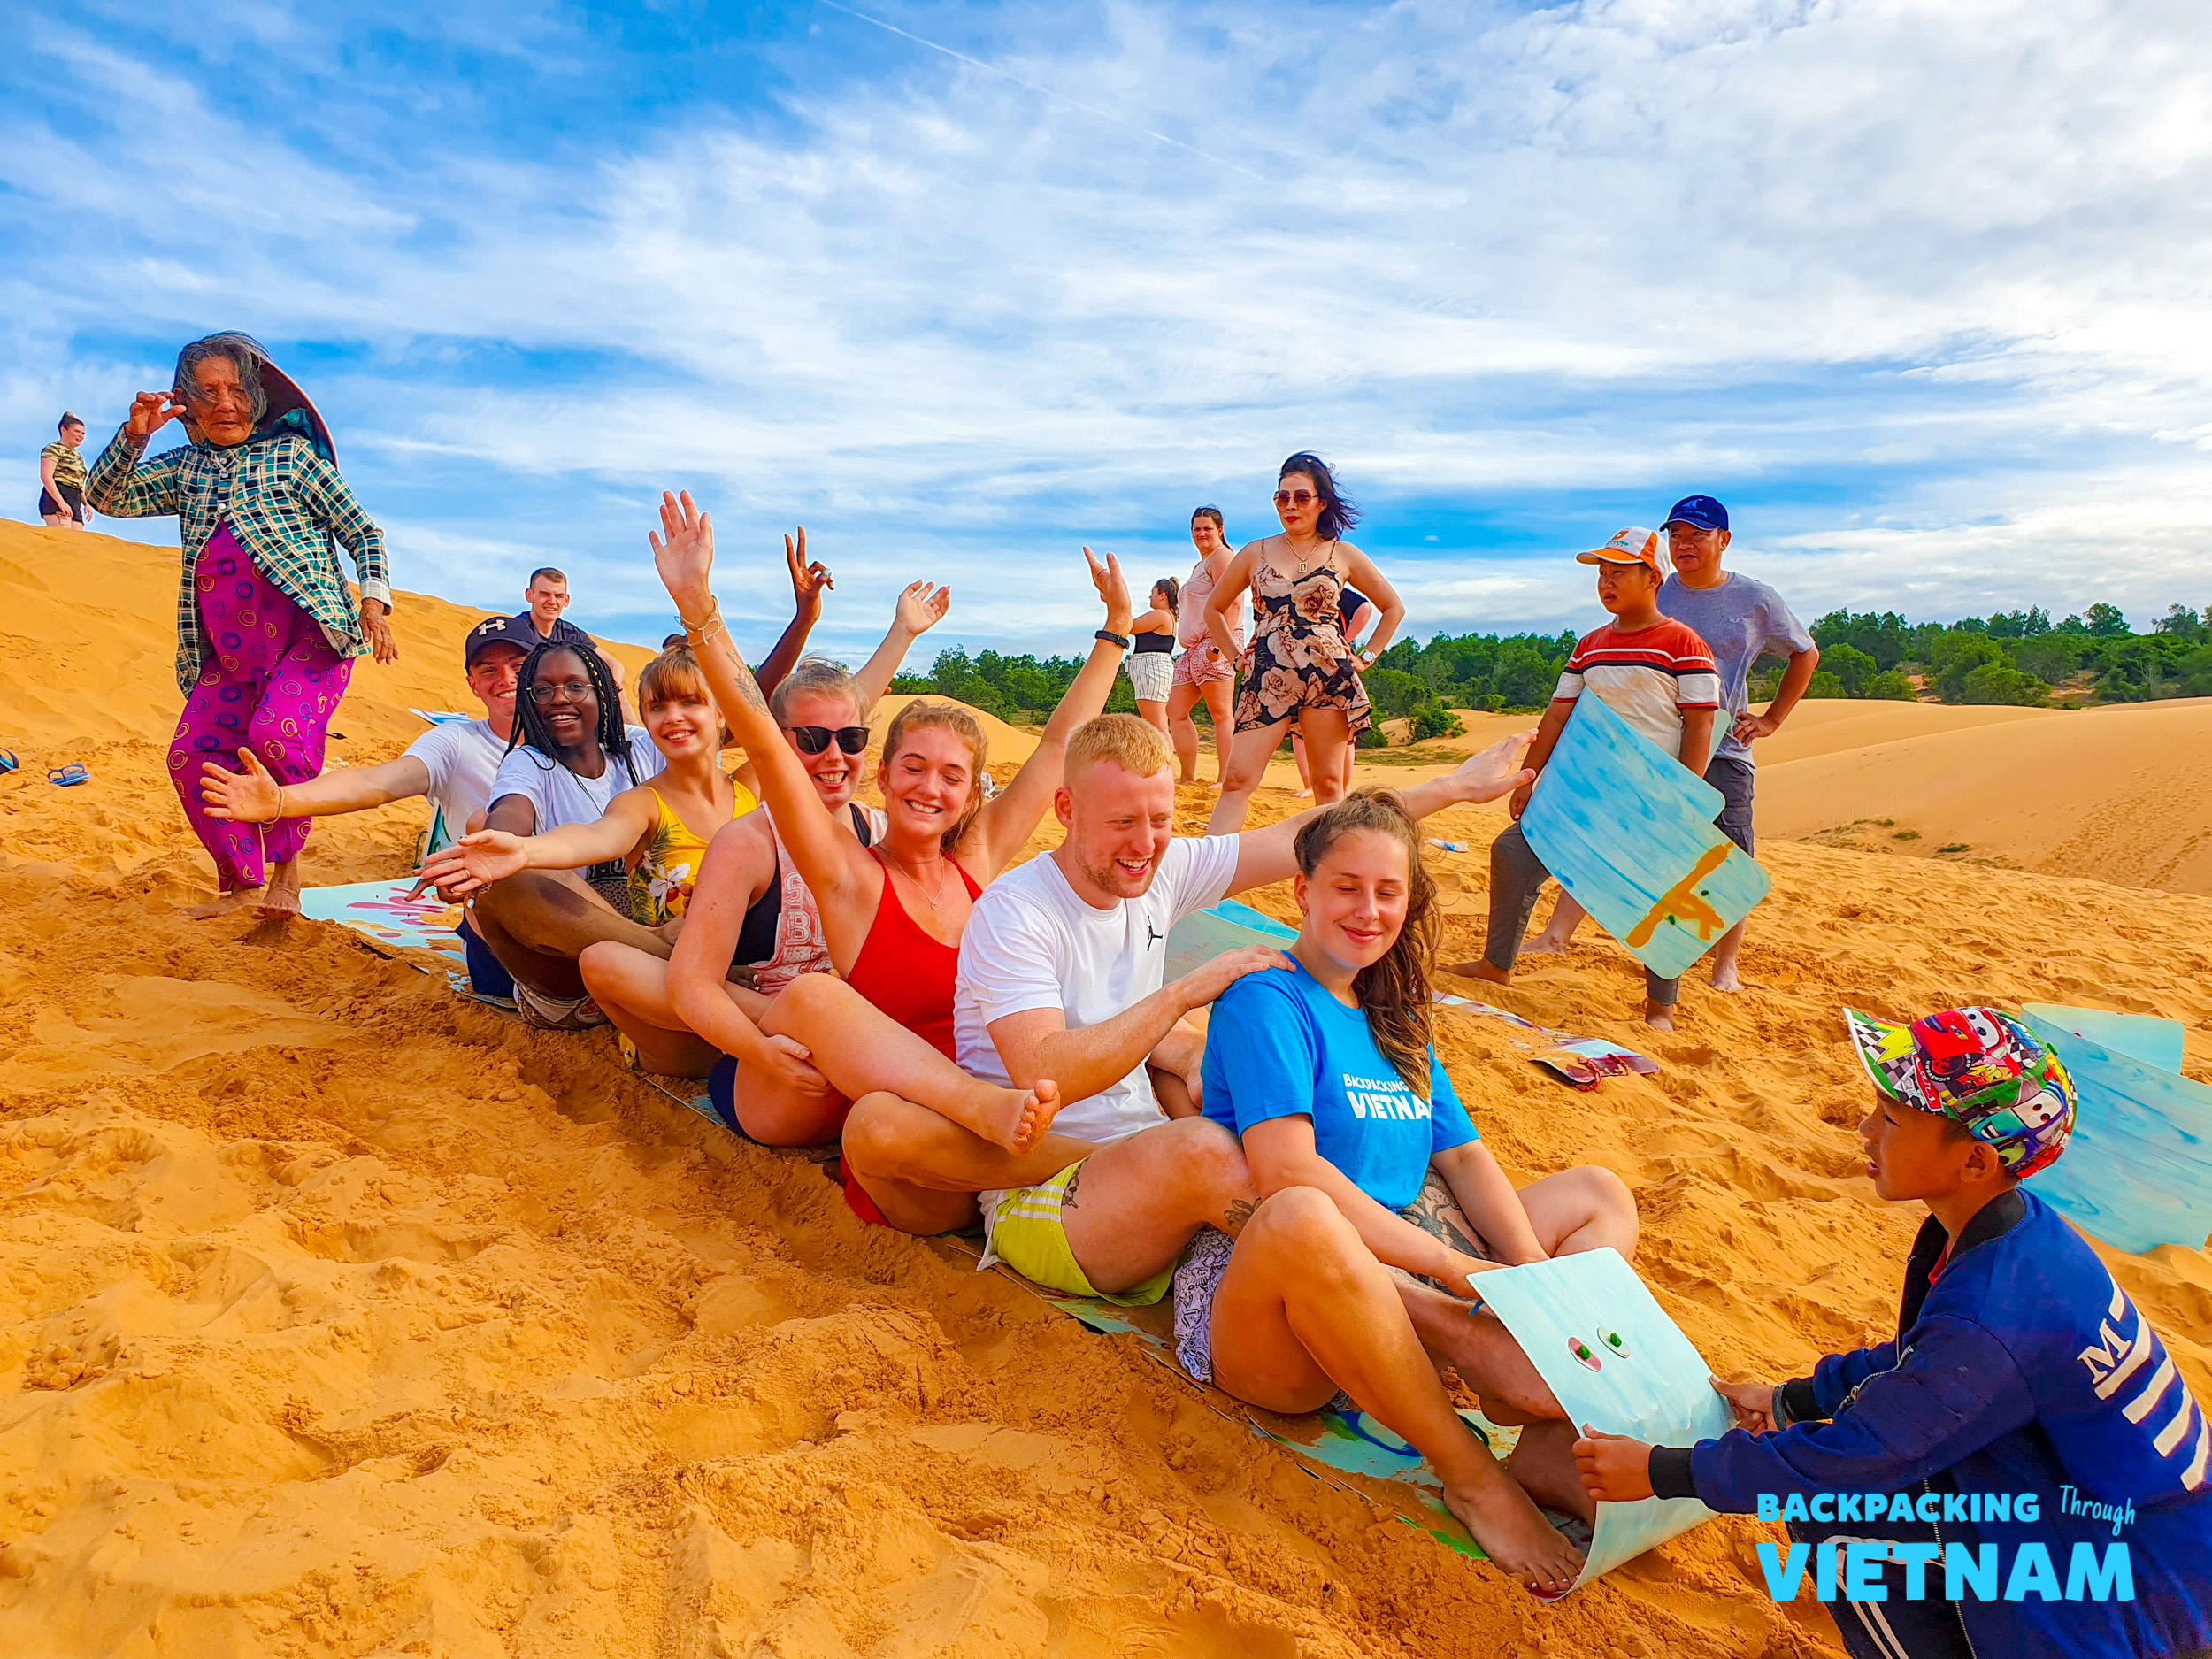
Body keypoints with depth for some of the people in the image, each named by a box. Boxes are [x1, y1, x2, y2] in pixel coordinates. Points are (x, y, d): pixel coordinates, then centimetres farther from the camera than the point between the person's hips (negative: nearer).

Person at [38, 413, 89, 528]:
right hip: (56, 499, -8)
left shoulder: (79, 457, 26)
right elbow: (46, 476, -11)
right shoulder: (54, 449, 1)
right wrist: (61, 501, -21)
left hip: (75, 503, 8)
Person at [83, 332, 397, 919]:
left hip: (309, 637, -6)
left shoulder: (293, 454, 6)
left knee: (277, 736, -28)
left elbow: (363, 532, 3)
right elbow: (105, 497, 13)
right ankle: (242, 885, 11)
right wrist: (133, 435, -2)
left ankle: (286, 869, -11)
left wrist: (374, 601, -12)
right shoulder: (184, 468, 19)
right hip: (227, 656, 6)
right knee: (190, 757, -2)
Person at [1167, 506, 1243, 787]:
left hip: (1216, 642, -11)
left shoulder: (1221, 557, -2)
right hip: (1193, 648, 11)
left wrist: (1219, 643, -27)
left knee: (1220, 712, -13)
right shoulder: (1200, 564, 29)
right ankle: (1188, 778, 8)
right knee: (1176, 711, 6)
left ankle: (1225, 780, -16)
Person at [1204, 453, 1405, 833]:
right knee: (1237, 778, -10)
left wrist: (1366, 657, 9)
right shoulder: (1256, 553, 11)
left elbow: (1394, 607, 17)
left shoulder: (1343, 554, 8)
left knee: (1328, 782, 3)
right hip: (1267, 675, 0)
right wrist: (1236, 655, 11)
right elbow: (1214, 608, 21)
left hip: (1328, 674, 0)